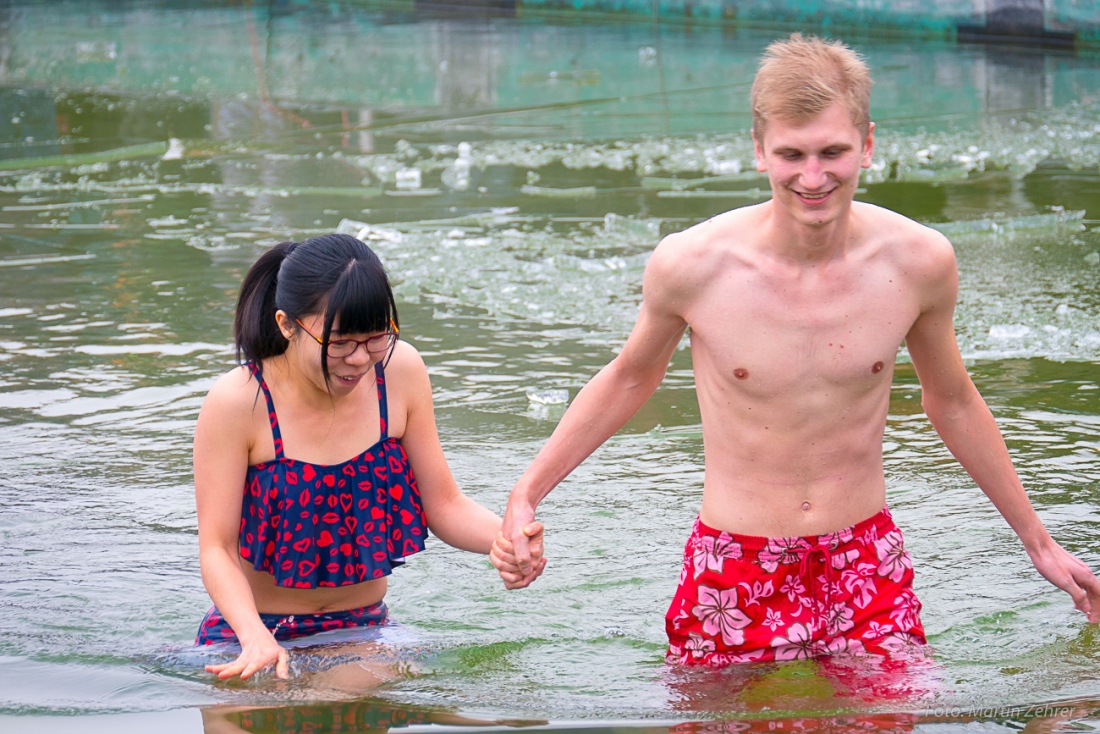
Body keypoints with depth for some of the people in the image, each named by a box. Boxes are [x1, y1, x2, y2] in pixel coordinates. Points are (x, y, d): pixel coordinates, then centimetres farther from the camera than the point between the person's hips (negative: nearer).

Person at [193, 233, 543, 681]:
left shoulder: (399, 372, -5)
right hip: (261, 634, -3)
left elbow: (443, 504, 1)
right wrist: (255, 638, -34)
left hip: (366, 629, 3)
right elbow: (216, 547, -15)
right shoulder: (236, 403, -16)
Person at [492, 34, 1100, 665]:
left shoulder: (919, 262, -8)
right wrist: (526, 495, 3)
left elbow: (953, 402, 11)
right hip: (735, 578, -1)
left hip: (868, 563, 1)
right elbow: (631, 378, 8)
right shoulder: (691, 265, -14)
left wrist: (1038, 541, 18)